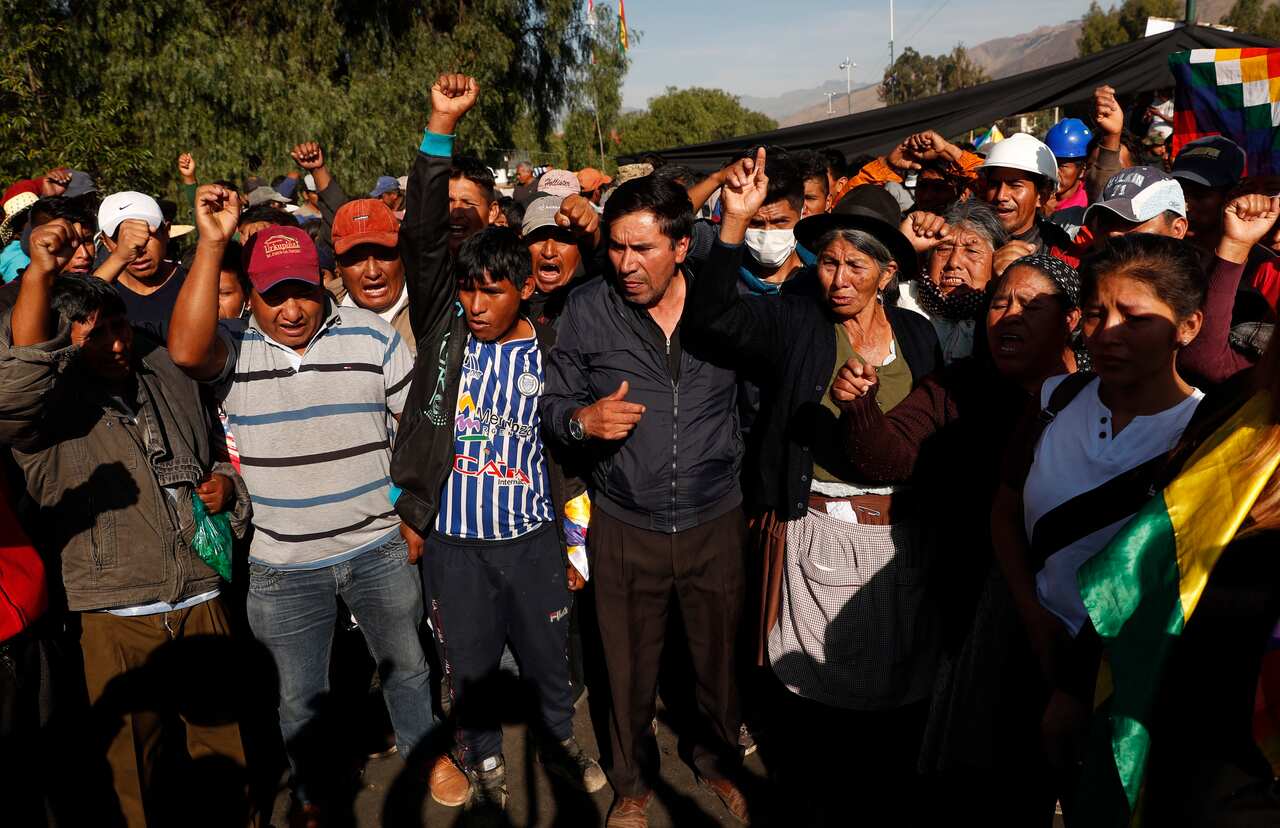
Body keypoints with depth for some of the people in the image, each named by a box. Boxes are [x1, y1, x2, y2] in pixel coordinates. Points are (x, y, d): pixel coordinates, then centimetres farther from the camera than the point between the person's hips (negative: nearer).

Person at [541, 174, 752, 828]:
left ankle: (718, 761, 47)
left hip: (715, 520, 1)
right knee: (630, 668, 16)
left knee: (719, 657, 18)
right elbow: (554, 404, -1)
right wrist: (584, 419, -20)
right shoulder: (589, 309, -8)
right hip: (624, 524, 0)